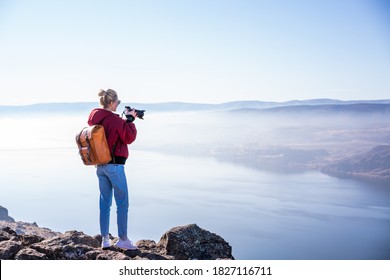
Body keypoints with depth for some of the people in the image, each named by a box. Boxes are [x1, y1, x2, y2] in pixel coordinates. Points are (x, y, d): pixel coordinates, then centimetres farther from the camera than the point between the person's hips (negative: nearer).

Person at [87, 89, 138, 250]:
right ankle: (123, 239, 6)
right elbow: (130, 138, -9)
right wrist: (130, 119, -1)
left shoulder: (94, 118, 6)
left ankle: (105, 239, 16)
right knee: (122, 203, 2)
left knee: (104, 202, 12)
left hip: (100, 165, 8)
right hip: (115, 165, -8)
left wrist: (126, 119, 14)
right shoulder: (115, 120, -17)